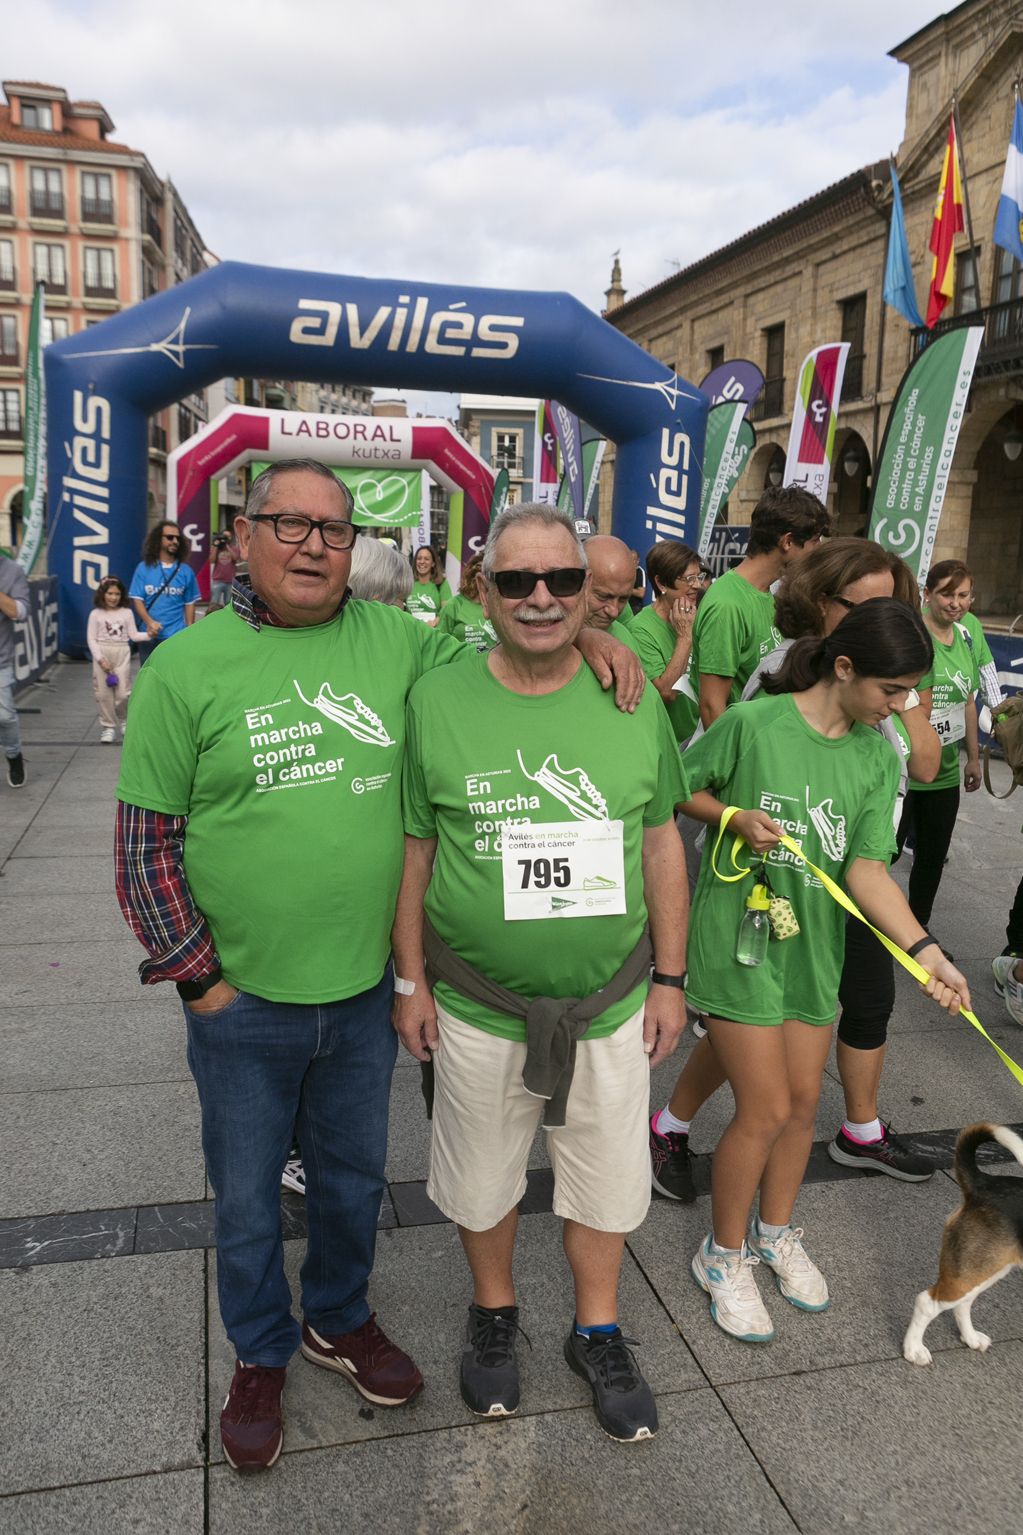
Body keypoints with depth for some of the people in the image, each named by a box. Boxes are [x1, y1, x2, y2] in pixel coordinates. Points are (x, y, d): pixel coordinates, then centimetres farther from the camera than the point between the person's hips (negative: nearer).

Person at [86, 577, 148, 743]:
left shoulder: (127, 613, 4)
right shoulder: (96, 614, 0)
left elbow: (134, 635, 4)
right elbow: (91, 639, -2)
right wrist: (100, 659, -12)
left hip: (122, 654, 0)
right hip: (102, 654, 0)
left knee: (123, 693, -4)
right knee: (103, 693, 1)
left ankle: (124, 720, 23)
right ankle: (108, 726, 12)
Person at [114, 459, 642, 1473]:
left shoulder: (393, 641, -2)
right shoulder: (185, 668, -10)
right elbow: (146, 840, -7)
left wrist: (579, 635, -9)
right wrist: (195, 973, -8)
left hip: (365, 989, 3)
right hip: (241, 1002, -2)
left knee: (353, 1176, 23)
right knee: (247, 1194, 19)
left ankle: (338, 1320, 50)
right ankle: (260, 1354, 45)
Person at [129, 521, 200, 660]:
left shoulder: (185, 570, 4)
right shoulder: (144, 568, 2)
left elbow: (190, 603, 6)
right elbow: (137, 599, -1)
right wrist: (149, 622, -18)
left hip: (177, 636, 0)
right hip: (149, 635, 1)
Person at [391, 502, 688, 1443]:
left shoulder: (635, 703, -4)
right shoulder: (436, 702, -10)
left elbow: (662, 843, 3)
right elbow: (413, 850, -3)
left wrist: (669, 979, 3)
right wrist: (410, 982, -1)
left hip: (611, 1005, 2)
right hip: (478, 1010, -1)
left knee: (606, 1182, 18)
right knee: (483, 1183, 19)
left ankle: (598, 1332, 44)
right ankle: (494, 1314, 48)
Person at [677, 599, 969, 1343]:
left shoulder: (878, 759, -1)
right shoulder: (753, 723, -16)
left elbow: (867, 866, -8)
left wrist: (926, 950, -20)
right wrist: (736, 817, -21)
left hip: (814, 944, 5)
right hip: (738, 935, -5)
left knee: (804, 1100, 16)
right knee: (766, 1109, -2)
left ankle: (776, 1233, 41)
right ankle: (724, 1255, 23)